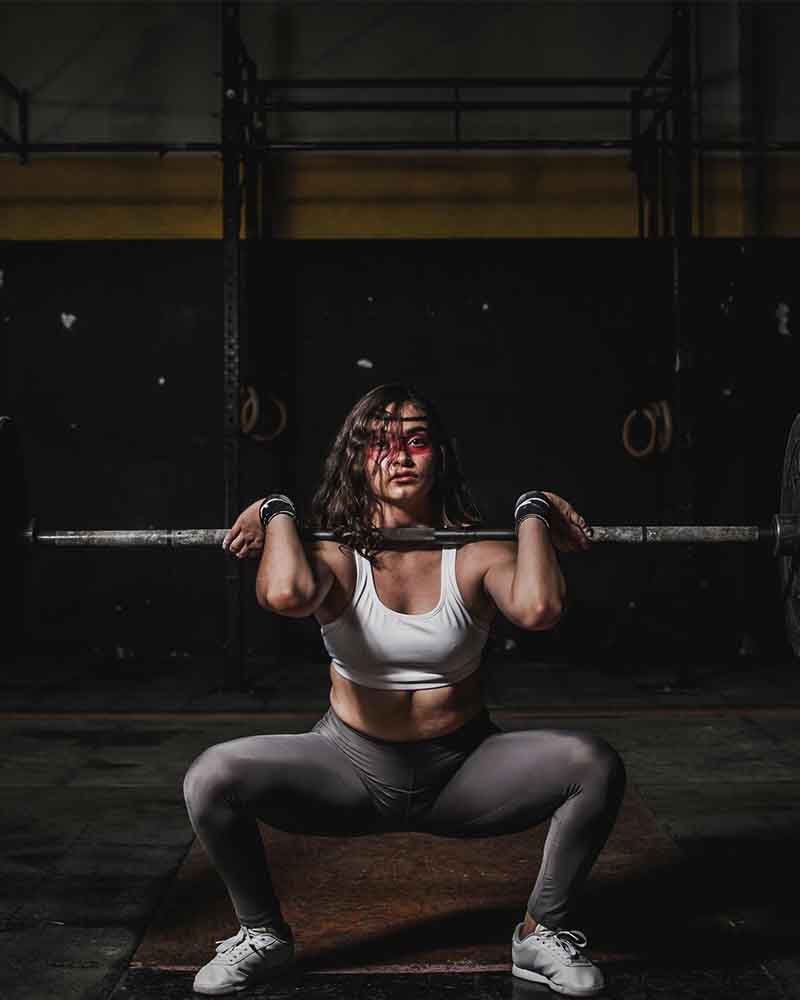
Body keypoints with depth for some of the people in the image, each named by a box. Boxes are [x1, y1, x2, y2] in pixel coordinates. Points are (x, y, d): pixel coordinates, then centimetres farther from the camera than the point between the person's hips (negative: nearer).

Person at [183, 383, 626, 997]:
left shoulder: (475, 555, -10)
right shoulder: (338, 556, -11)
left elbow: (538, 608, -34)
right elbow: (286, 595, -37)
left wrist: (533, 514, -18)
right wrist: (278, 513, -19)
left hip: (463, 772, 0)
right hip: (353, 768, 0)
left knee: (595, 765, -24)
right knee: (212, 779, -23)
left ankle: (544, 933, 2)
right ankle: (262, 934, 6)